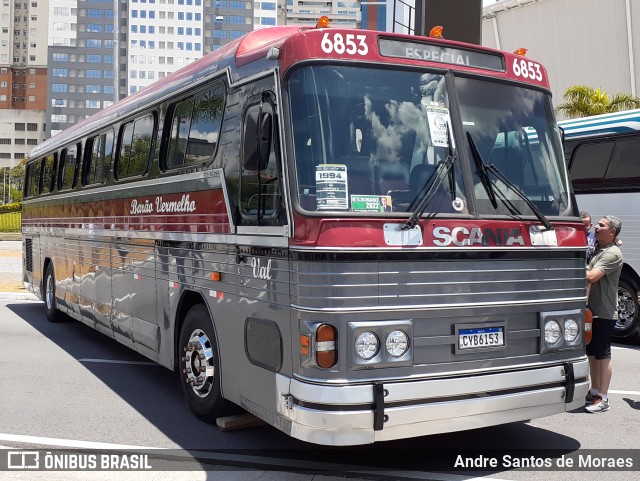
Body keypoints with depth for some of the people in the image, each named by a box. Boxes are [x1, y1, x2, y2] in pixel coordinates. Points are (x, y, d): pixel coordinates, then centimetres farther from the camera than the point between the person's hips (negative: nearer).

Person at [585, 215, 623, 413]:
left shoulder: (612, 254, -15)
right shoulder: (597, 250, 15)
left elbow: (591, 277, -27)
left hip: (604, 313, -9)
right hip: (591, 311, 9)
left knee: (603, 356, -2)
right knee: (592, 354, 14)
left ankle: (603, 398, 4)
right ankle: (594, 392, 25)